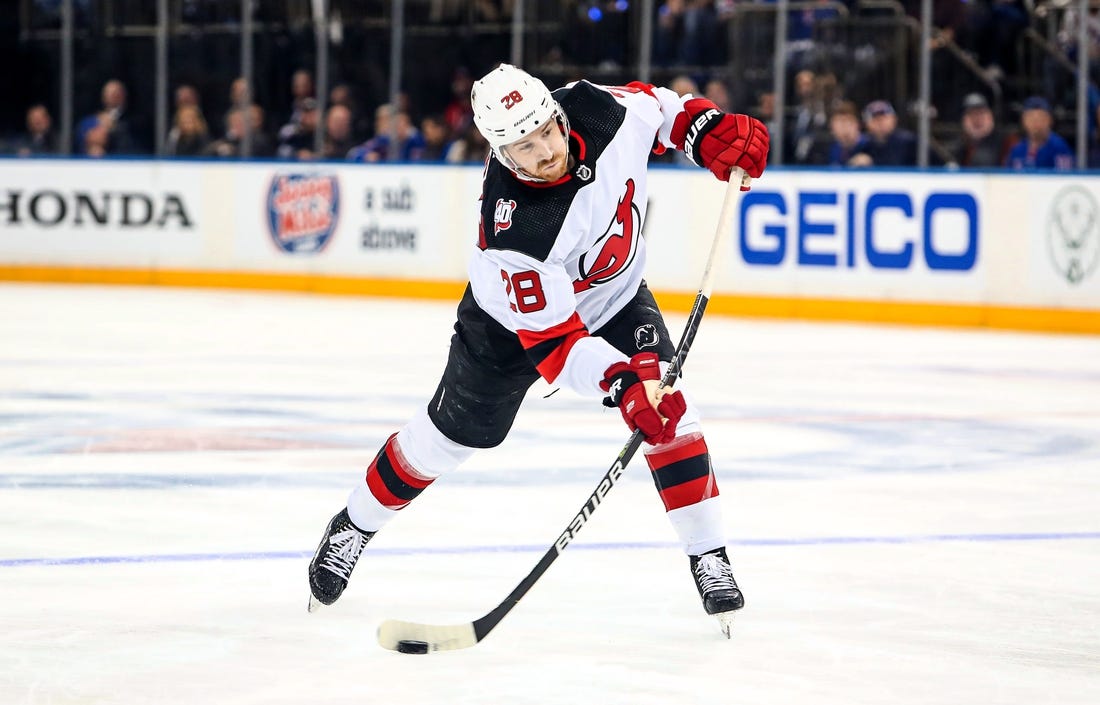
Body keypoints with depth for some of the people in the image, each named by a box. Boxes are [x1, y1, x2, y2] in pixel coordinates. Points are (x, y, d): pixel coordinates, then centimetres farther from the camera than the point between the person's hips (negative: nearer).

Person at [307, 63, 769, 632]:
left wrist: (714, 133, -17)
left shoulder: (598, 110, -29)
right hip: (518, 318, -4)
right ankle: (353, 527, 35)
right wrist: (623, 385, -51)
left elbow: (657, 106, -3)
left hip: (616, 297, 4)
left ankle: (707, 555, -3)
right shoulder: (512, 228, -43)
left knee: (669, 415, -16)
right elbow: (552, 339, -40)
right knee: (447, 436, 11)